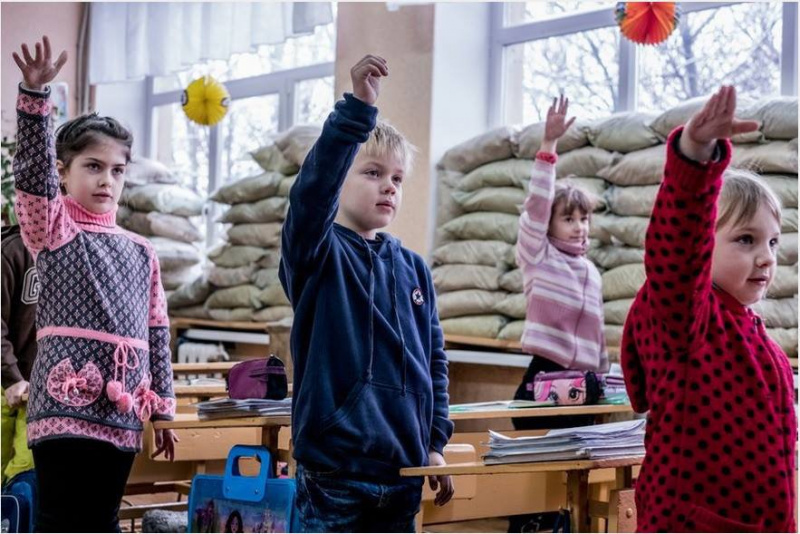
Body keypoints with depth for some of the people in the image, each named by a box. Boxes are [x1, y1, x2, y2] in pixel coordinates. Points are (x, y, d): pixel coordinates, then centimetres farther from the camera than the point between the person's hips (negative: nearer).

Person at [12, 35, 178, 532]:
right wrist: (35, 93, -26)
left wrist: (162, 408, 16)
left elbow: (156, 332, 17)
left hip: (121, 408, 5)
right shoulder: (52, 227, 4)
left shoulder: (141, 251, 15)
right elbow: (34, 169, -13)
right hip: (67, 400, -5)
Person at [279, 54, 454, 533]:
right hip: (334, 467, -5)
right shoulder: (318, 255, -5)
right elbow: (313, 188, -25)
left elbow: (435, 359, 14)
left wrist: (435, 442, 8)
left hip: (402, 470, 5)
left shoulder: (415, 269, 9)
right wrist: (358, 107, -33)